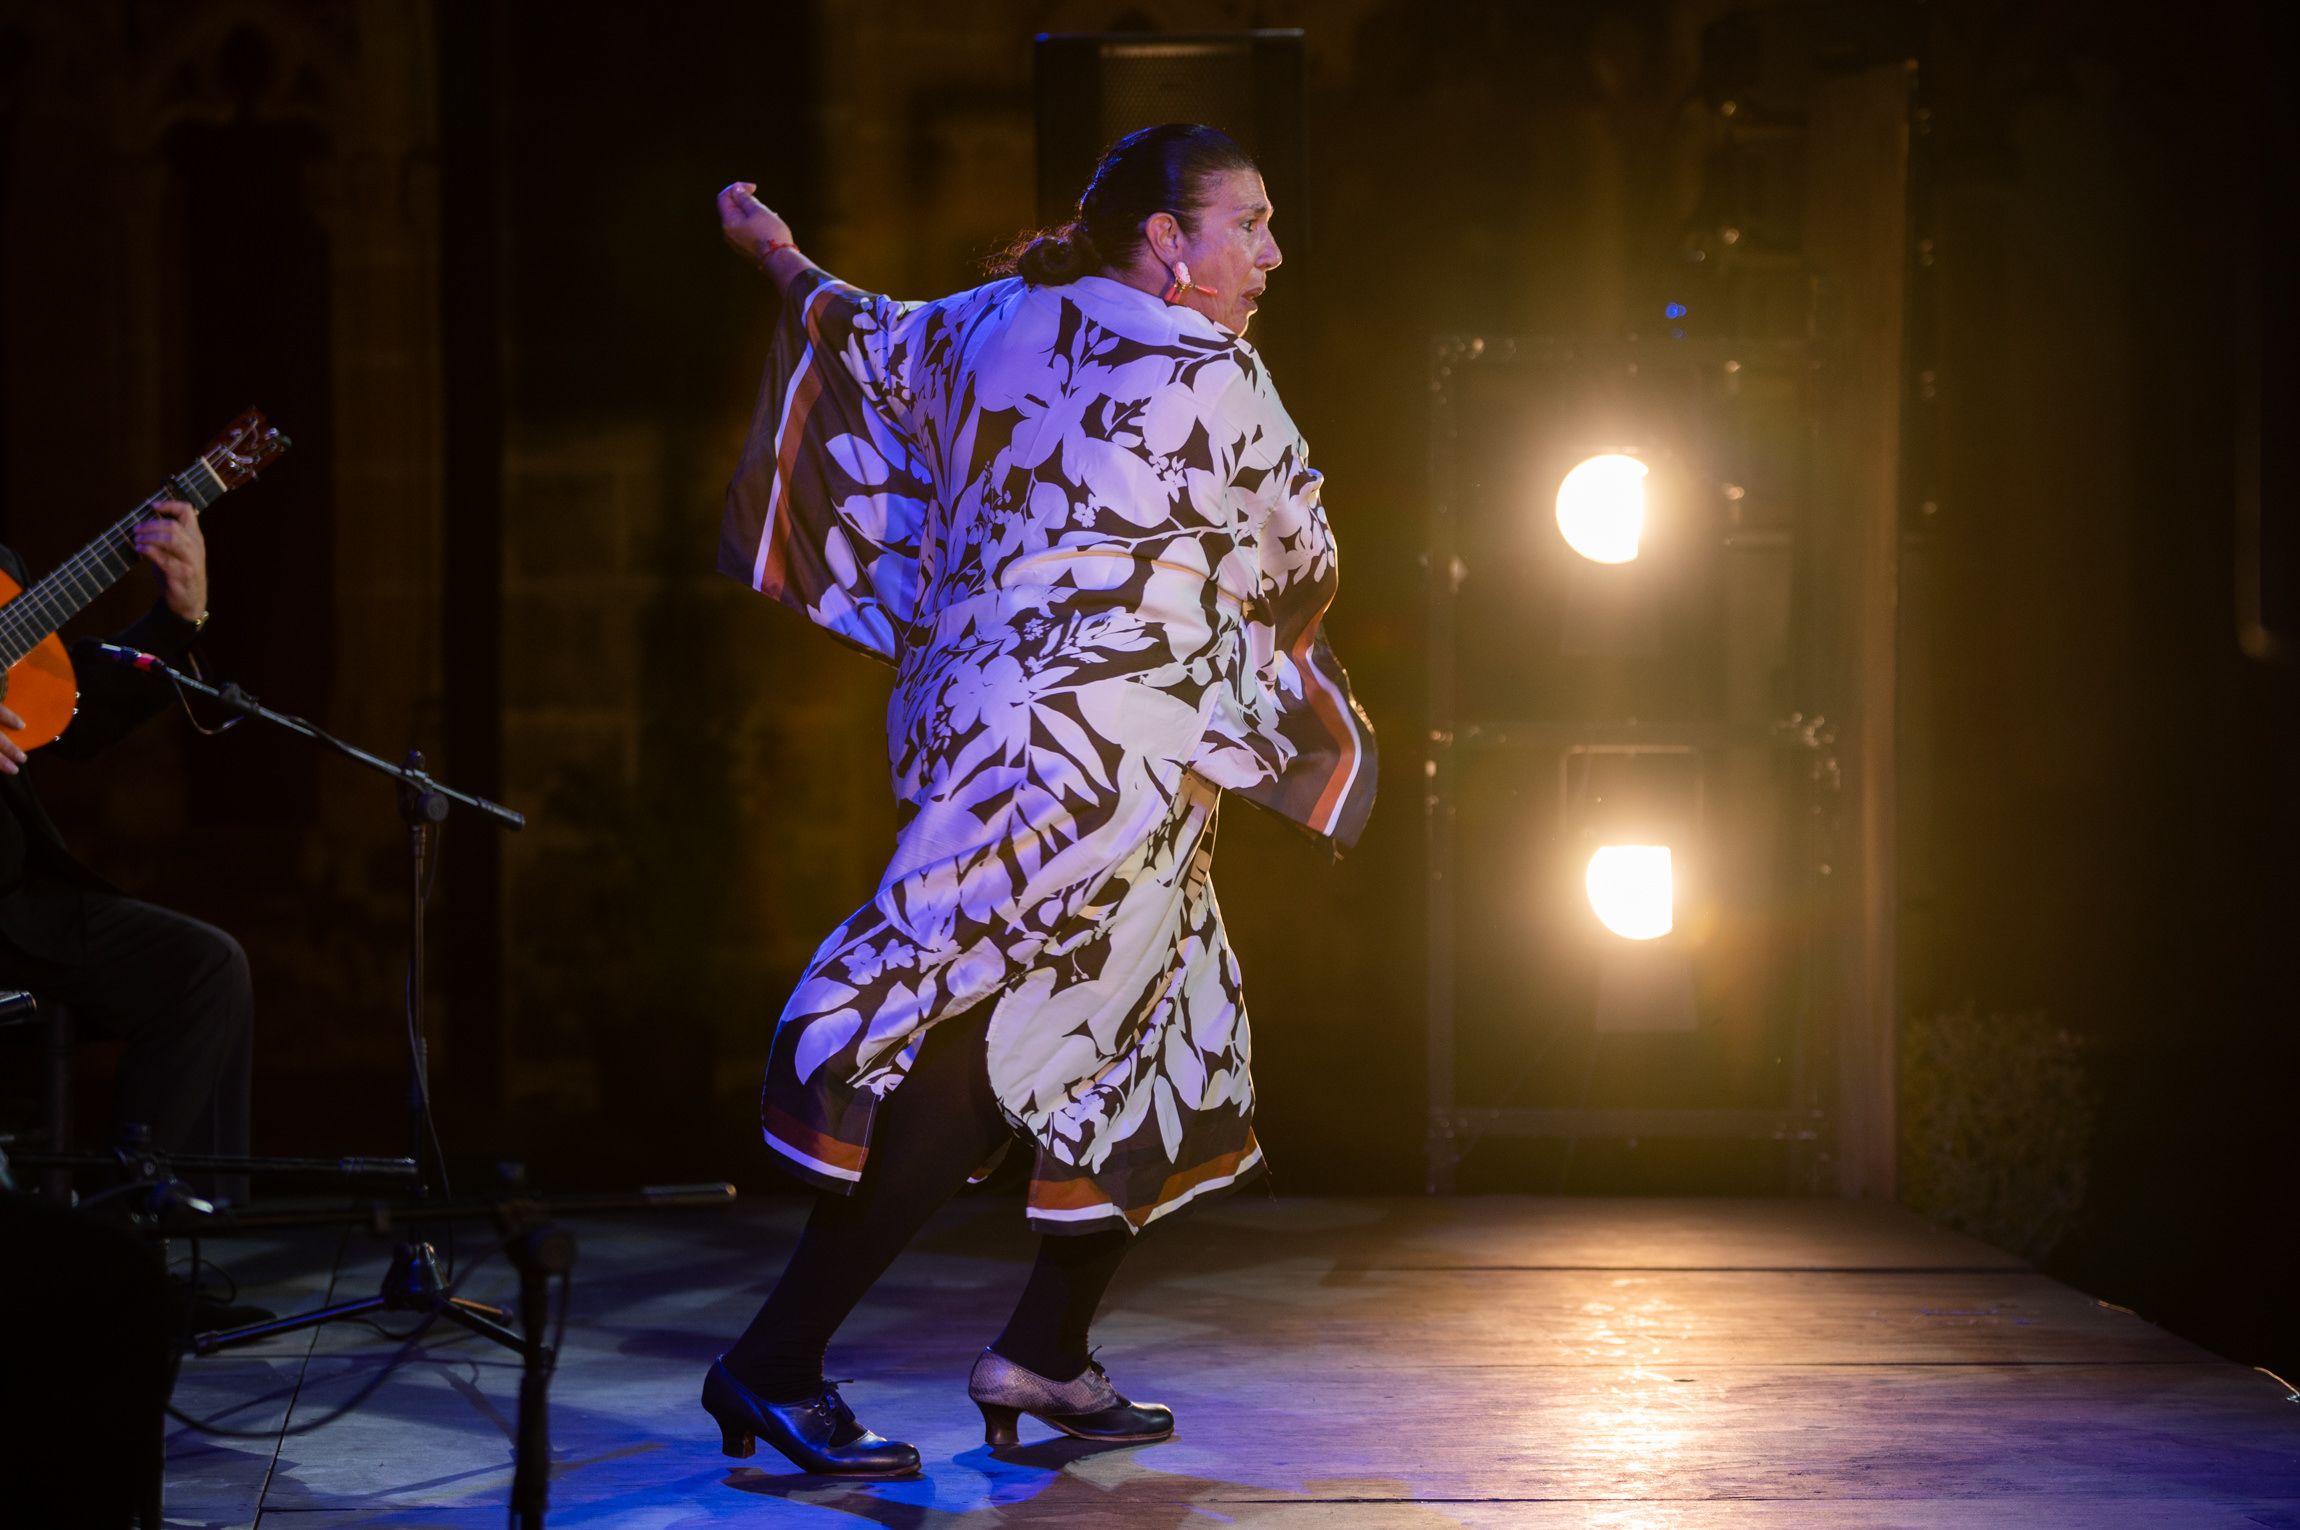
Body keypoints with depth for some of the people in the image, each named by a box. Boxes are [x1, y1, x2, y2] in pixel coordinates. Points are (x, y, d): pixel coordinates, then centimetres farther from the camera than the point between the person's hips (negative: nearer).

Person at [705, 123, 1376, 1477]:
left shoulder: (1000, 325, 11)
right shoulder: (1214, 376, -9)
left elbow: (871, 341, 30)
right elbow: (1301, 561, 3)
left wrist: (784, 260, 50)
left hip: (968, 717, 9)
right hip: (1098, 747, -9)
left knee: (1158, 1030, 16)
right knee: (969, 1047, -10)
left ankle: (1047, 1355, 18)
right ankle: (777, 1362, -10)